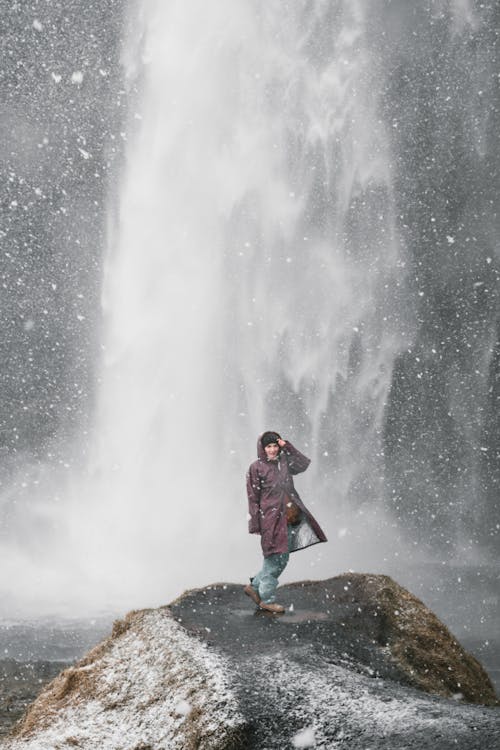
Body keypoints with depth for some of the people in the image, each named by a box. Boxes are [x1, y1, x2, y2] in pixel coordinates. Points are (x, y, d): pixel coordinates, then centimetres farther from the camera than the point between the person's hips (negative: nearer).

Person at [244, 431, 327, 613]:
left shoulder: (284, 462, 10)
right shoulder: (256, 468, -7)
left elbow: (304, 464, 2)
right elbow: (253, 498, -8)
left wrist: (288, 447, -4)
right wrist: (255, 525, -10)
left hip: (289, 518, 6)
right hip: (271, 518, -6)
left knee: (281, 559, 11)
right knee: (275, 559, -1)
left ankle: (254, 586, 24)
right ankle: (266, 599, 12)